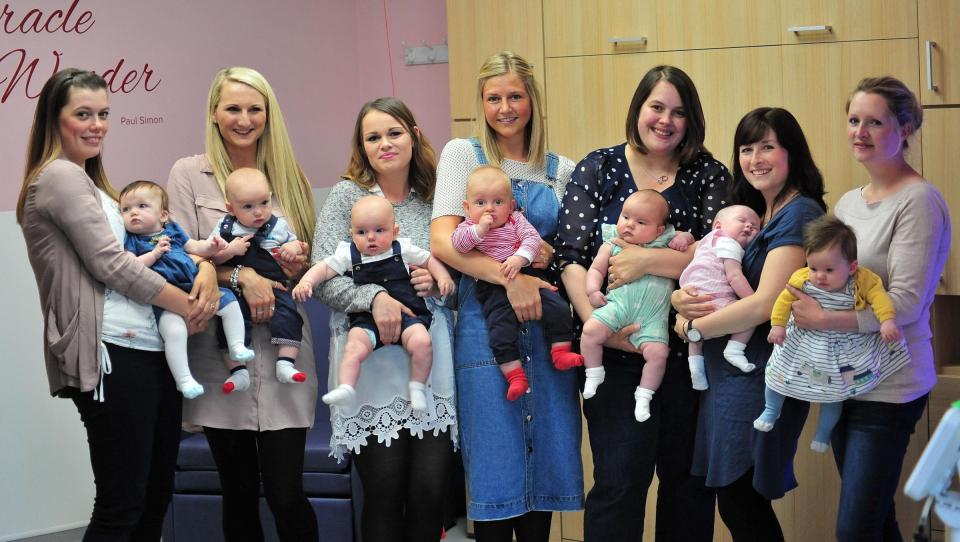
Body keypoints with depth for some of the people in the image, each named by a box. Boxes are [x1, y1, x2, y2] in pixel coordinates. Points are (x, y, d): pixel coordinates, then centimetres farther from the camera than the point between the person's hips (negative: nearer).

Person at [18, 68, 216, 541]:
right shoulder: (60, 176, -8)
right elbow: (108, 262, -14)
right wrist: (186, 304, -6)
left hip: (147, 348, 10)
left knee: (156, 493, 13)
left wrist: (204, 267, 0)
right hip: (109, 354, -10)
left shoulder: (86, 180, 23)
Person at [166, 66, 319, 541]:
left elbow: (310, 261, 19)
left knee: (286, 495, -5)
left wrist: (299, 262, -4)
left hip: (282, 349, 1)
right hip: (220, 353, -1)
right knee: (240, 494, 8)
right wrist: (240, 276, -17)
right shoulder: (189, 174, 5)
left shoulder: (288, 177, 12)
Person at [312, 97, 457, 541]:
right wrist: (373, 296, -21)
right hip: (371, 364, -2)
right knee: (384, 492, -1)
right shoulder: (346, 196, 4)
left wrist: (439, 282, -6)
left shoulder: (434, 198, 12)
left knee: (431, 491, -1)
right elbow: (323, 278, -5)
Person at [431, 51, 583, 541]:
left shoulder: (561, 170, 12)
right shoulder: (463, 154, 3)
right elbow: (443, 242, -9)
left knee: (546, 453, 6)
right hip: (487, 325, -3)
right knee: (495, 461, -2)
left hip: (548, 325, 4)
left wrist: (551, 256, -6)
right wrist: (510, 275, -21)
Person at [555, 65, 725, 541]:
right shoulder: (598, 169, 3)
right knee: (620, 479, -4)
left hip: (688, 350, 1)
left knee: (688, 476, 11)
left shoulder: (708, 176, 3)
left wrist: (648, 260, -22)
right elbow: (572, 257, -5)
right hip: (616, 354, -1)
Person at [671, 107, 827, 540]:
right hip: (729, 371, 9)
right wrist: (682, 301, -8)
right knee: (741, 501, 12)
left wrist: (693, 328, -10)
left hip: (759, 376, -9)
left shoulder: (797, 213, -13)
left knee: (738, 500, -2)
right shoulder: (757, 213, 16)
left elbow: (765, 304, -21)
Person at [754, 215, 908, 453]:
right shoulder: (802, 280, -20)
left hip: (843, 349, -1)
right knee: (777, 373, 13)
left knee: (834, 393, 11)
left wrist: (887, 321, -41)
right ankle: (771, 411, 40)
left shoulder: (862, 281, -24)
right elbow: (785, 300, -8)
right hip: (803, 342, 1)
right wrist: (777, 325, -10)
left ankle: (823, 433, 34)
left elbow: (878, 296, -27)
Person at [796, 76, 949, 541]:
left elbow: (905, 303, -18)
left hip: (889, 389, -7)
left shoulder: (919, 201, -12)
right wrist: (795, 313, -1)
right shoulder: (848, 202, 12)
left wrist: (824, 320, -20)